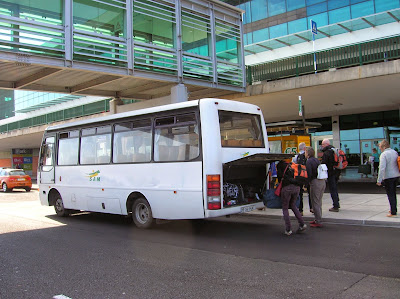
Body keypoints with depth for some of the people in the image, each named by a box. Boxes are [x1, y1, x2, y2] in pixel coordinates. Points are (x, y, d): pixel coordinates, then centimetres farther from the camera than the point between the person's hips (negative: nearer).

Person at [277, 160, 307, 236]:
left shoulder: (280, 165, 12)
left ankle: (288, 230, 6)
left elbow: (280, 176, 4)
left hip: (287, 187, -6)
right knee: (292, 205, 25)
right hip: (297, 187, 6)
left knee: (285, 208, 9)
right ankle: (302, 224, 13)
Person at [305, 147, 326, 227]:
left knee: (315, 203, -2)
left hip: (315, 182, -9)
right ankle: (318, 219, 28)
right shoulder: (317, 160, 15)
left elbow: (309, 174, -17)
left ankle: (318, 222, 2)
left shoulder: (309, 161, -11)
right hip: (322, 181, 9)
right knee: (319, 202, 18)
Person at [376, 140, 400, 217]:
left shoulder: (384, 154, -16)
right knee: (393, 193, 19)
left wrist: (379, 180, -20)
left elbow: (382, 168, -22)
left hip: (388, 177, -8)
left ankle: (393, 212, -1)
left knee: (390, 195, -2)